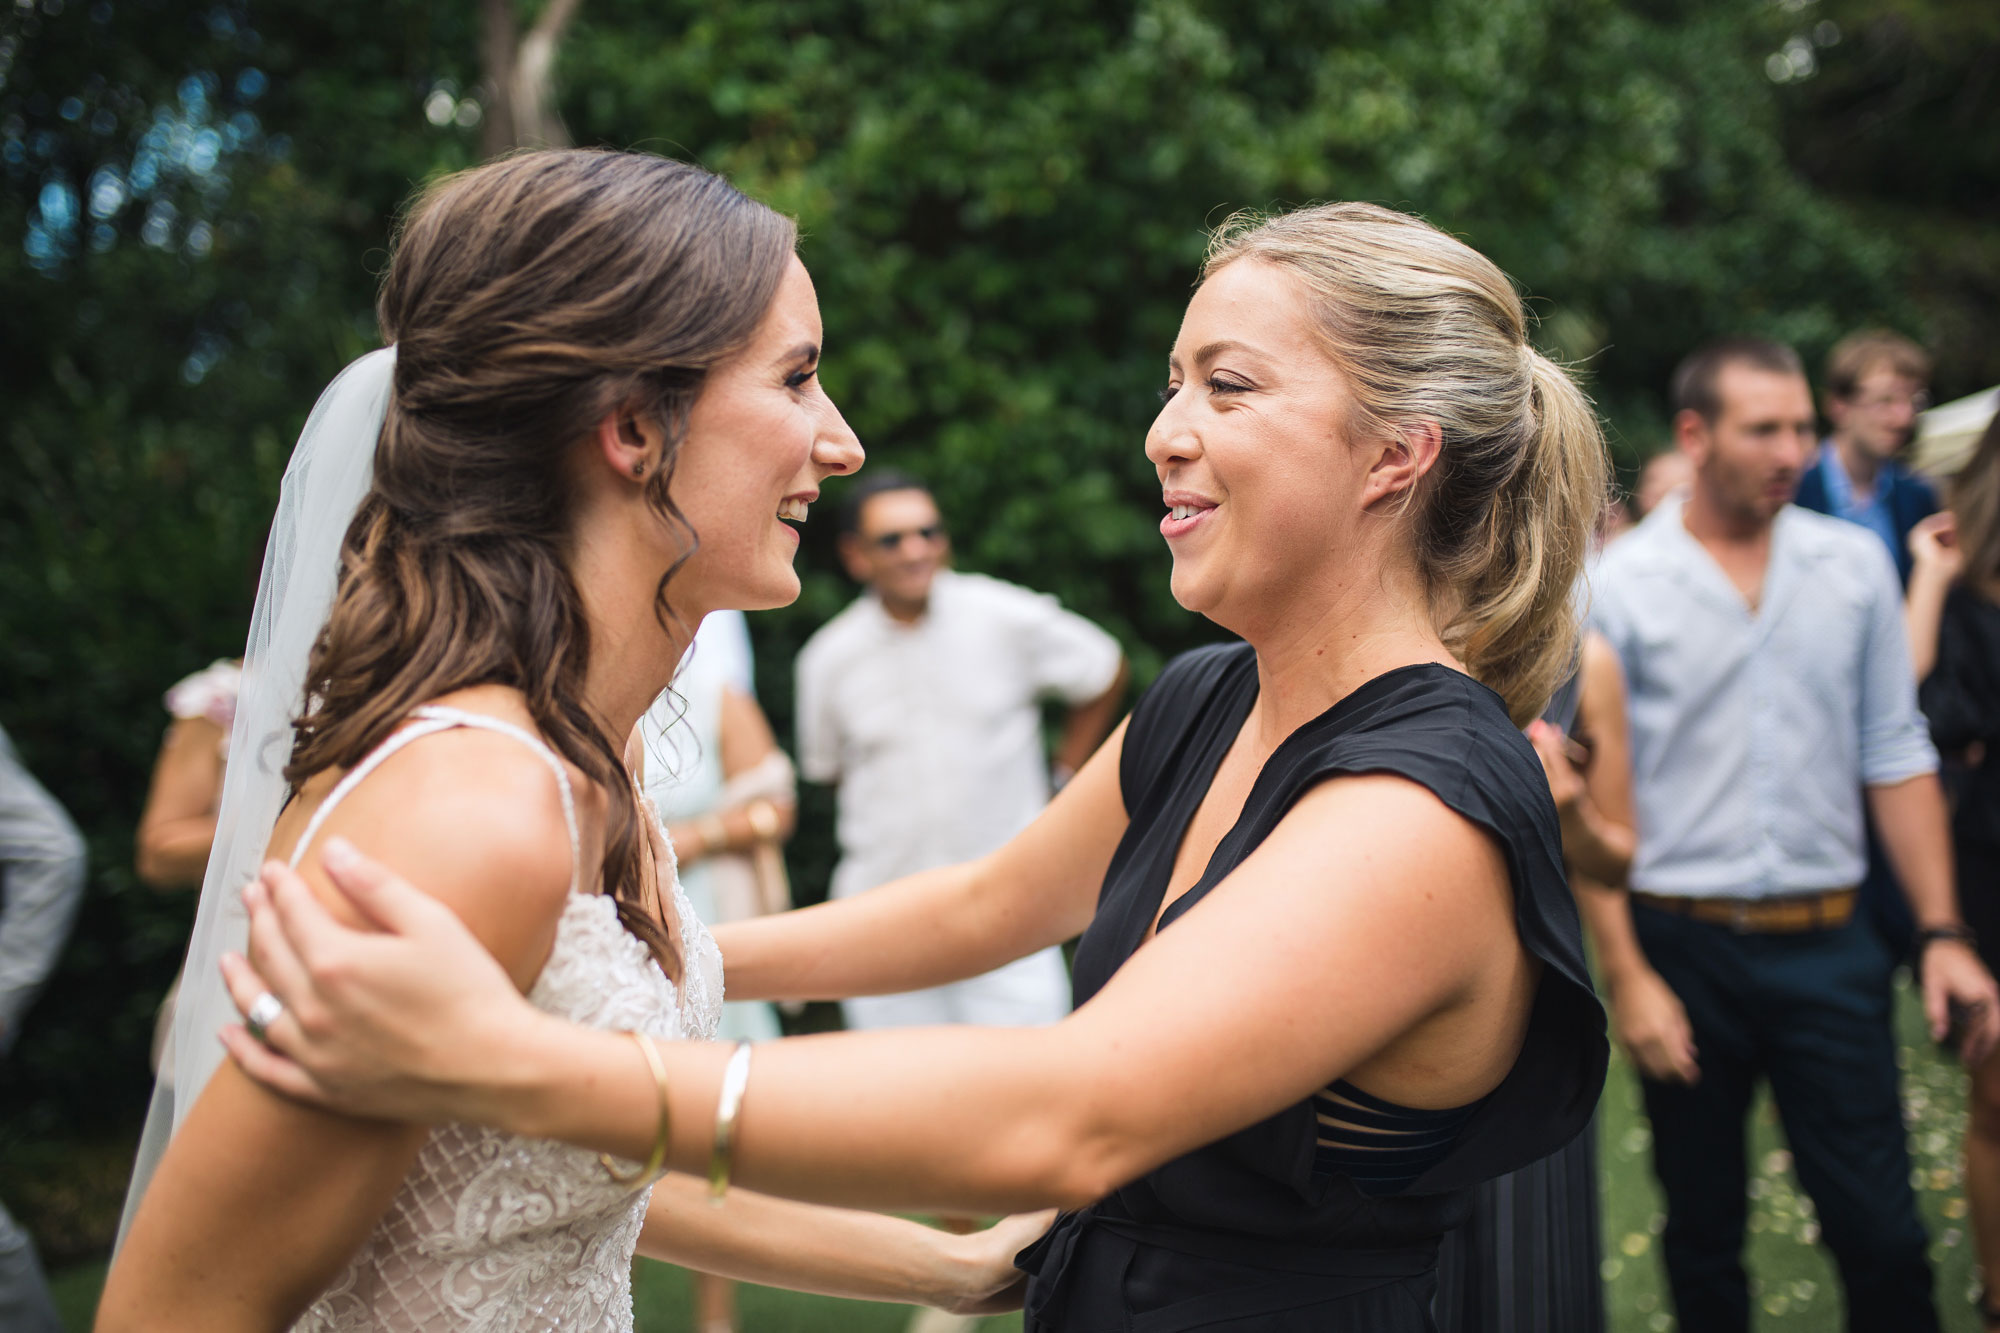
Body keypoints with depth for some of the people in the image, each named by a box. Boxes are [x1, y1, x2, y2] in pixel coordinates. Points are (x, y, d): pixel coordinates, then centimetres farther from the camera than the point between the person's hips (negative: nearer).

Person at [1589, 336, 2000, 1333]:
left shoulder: (1854, 564, 4)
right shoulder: (1618, 587, -6)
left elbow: (1895, 756, 8)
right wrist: (1626, 976, -11)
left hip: (1828, 948, 2)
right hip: (1685, 948, -2)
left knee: (1882, 1232, 1)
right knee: (1704, 1239, 12)